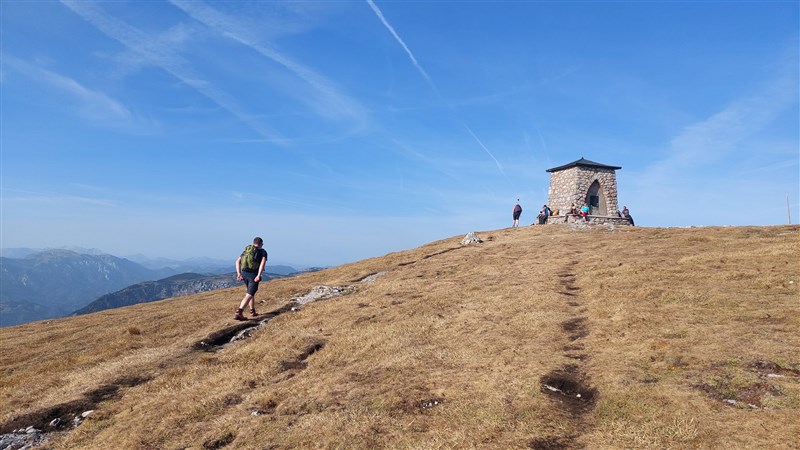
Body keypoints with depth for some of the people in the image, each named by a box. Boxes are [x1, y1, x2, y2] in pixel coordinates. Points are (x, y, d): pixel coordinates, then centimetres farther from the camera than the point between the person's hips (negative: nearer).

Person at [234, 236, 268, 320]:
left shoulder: (246, 250, 18)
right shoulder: (263, 252, 2)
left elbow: (238, 261, 7)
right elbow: (263, 262, -17)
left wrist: (239, 274, 3)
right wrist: (259, 275, -23)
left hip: (244, 274, 6)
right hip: (254, 275, -6)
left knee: (251, 292, 24)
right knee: (249, 295, -7)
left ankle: (252, 312, 29)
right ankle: (238, 313, -20)